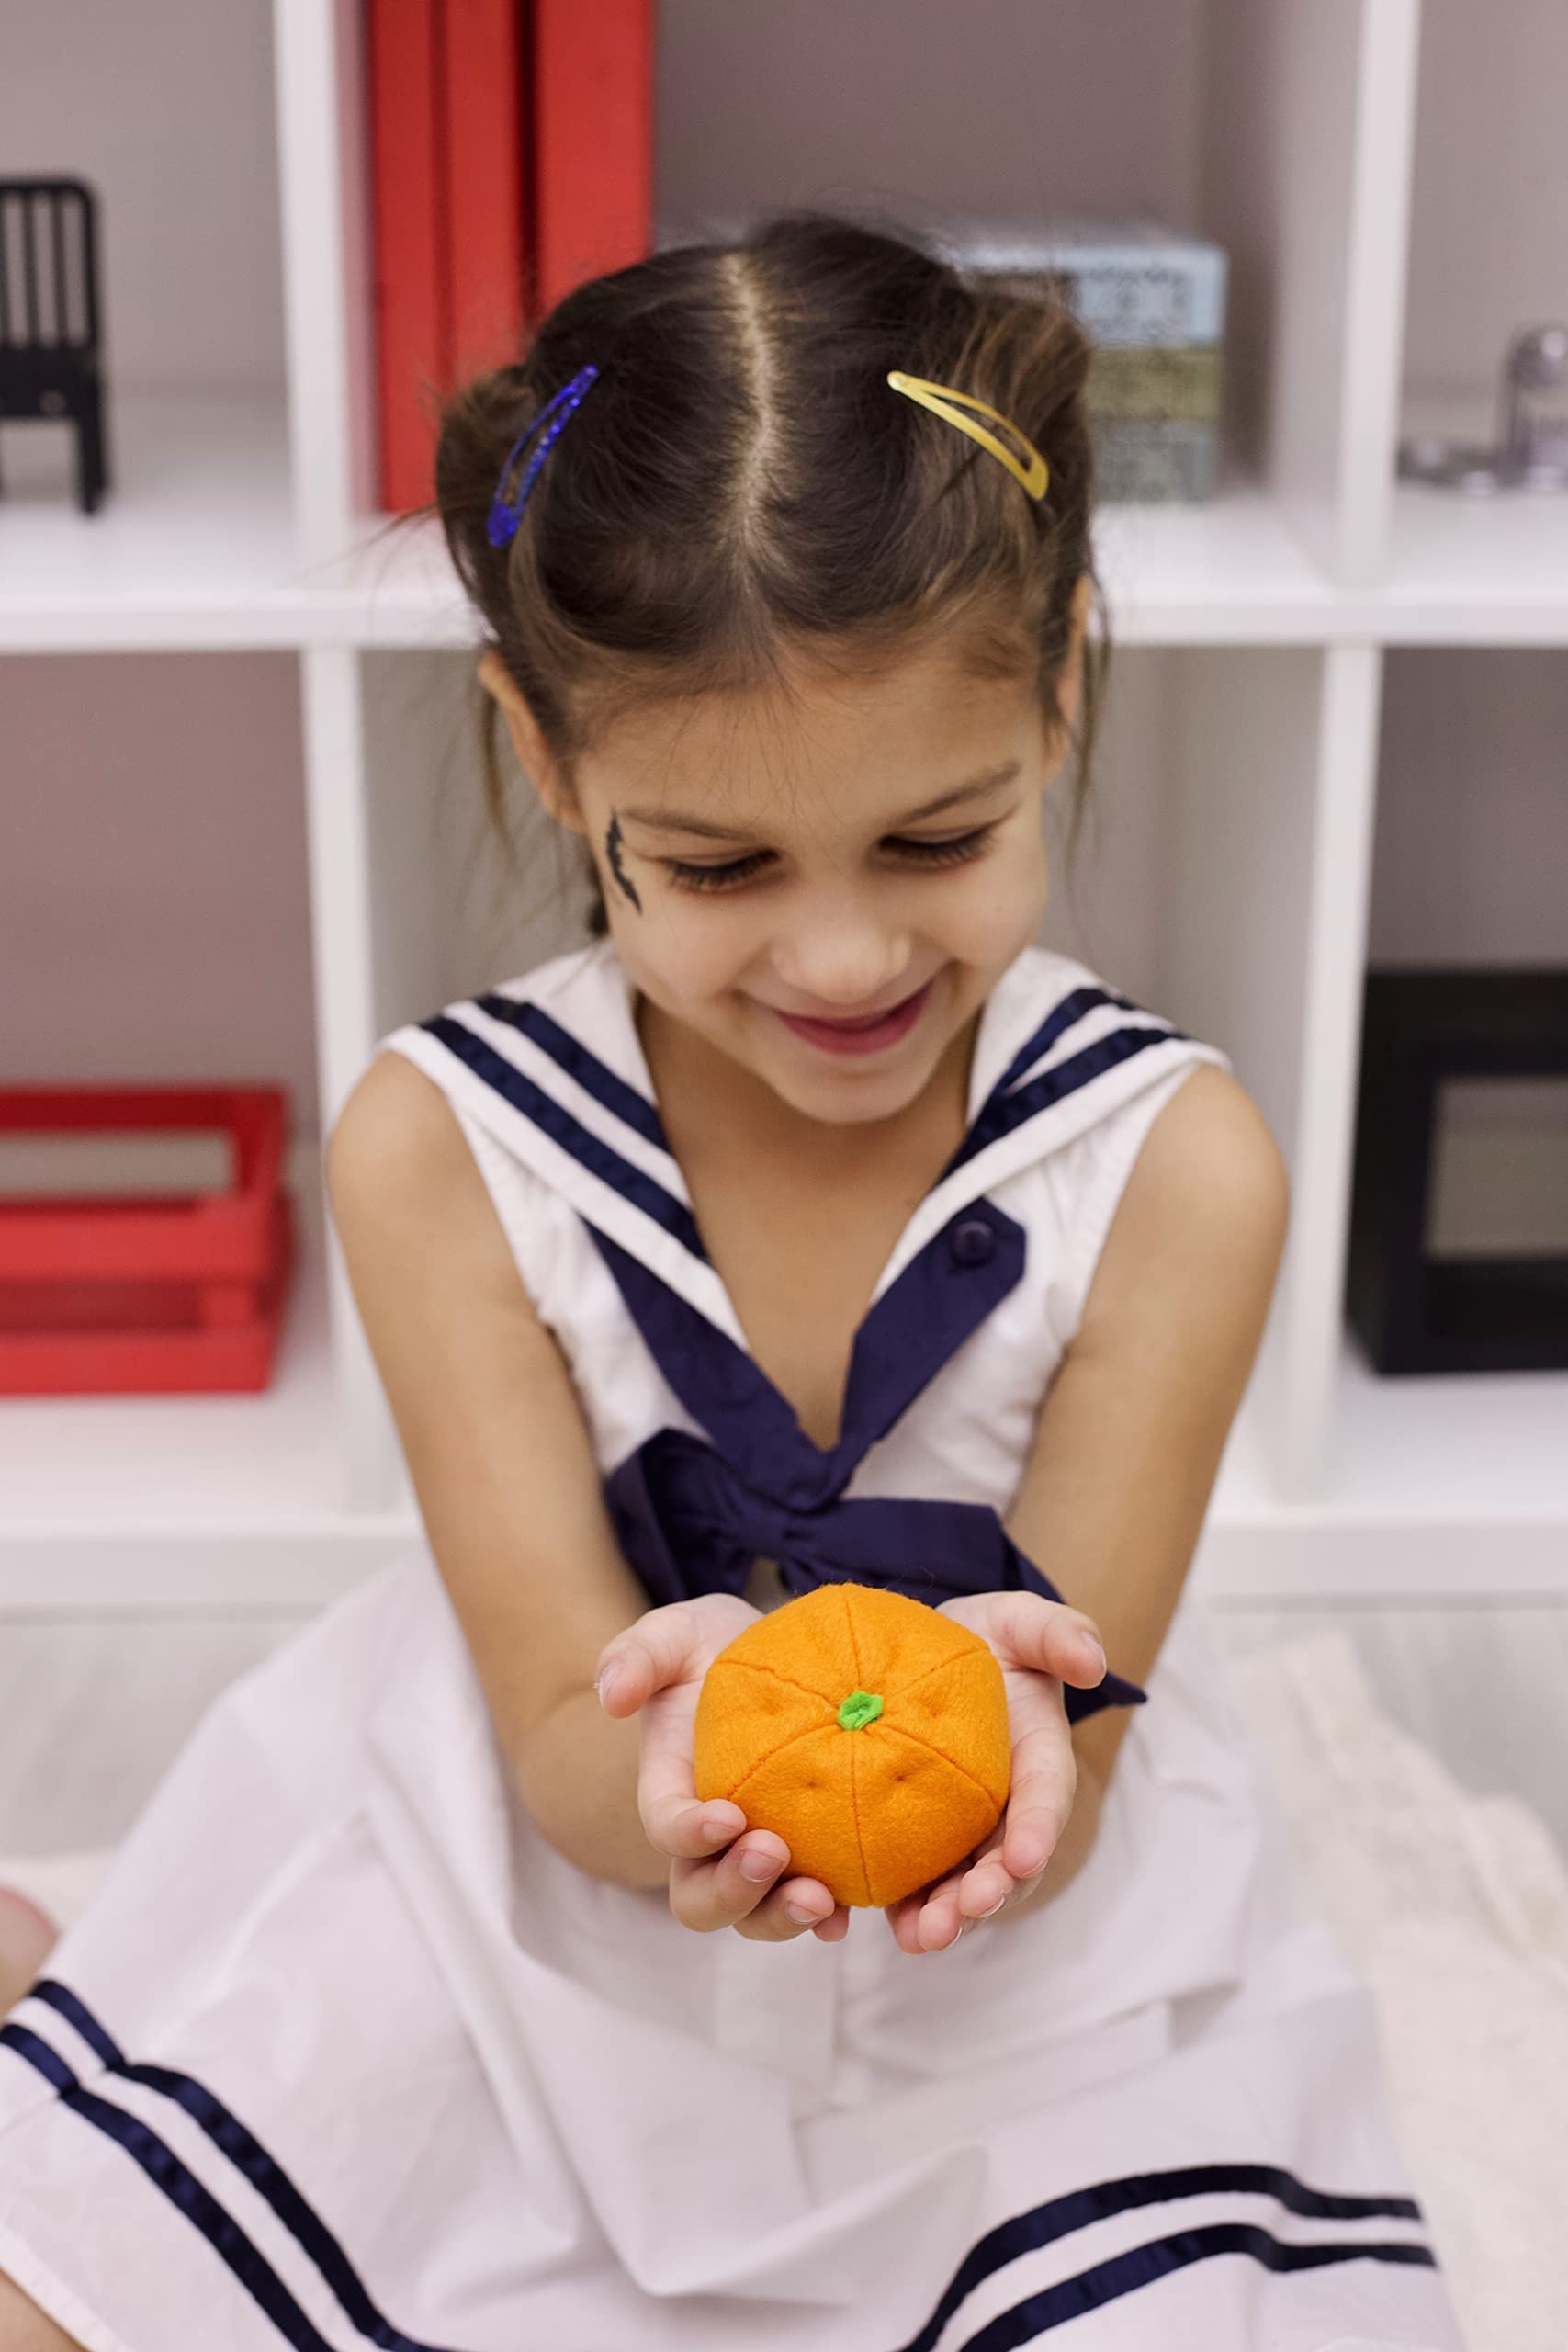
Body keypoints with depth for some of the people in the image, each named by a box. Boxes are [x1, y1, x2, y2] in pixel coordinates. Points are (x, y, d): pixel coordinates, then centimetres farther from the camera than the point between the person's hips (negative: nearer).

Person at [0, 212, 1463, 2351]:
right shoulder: (441, 1147, -15)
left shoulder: (1166, 1165, -16)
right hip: (526, 1924, 0)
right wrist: (685, 1780, -39)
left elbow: (1059, 1790, -13)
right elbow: (567, 1747, -14)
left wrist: (1010, 1748, -39)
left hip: (1020, 1981, 1)